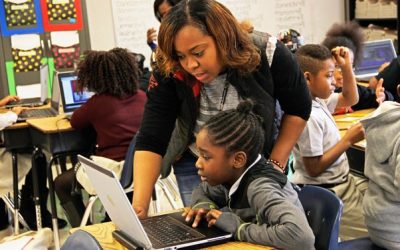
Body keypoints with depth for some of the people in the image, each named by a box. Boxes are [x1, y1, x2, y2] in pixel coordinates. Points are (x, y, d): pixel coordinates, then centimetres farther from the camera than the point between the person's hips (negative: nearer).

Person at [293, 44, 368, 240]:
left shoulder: (319, 101, 5)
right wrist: (348, 140, -18)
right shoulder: (308, 117, -22)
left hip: (343, 180, 10)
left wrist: (347, 67, 9)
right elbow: (314, 168, -22)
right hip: (327, 193, -10)